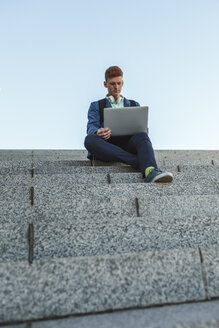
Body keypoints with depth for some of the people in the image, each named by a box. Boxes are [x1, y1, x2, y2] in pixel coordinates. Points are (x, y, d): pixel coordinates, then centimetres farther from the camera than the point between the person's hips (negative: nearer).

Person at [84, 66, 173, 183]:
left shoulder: (134, 105, 29)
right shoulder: (96, 106, 23)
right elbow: (91, 127, 6)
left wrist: (141, 130, -12)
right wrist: (98, 132, -21)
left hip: (127, 144, 1)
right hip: (107, 145, 0)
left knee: (142, 135, -33)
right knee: (90, 139, -35)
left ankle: (150, 172, -61)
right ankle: (140, 162, -42)